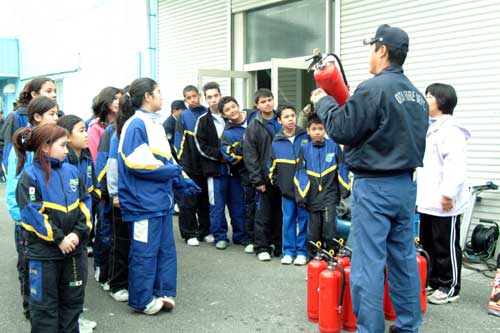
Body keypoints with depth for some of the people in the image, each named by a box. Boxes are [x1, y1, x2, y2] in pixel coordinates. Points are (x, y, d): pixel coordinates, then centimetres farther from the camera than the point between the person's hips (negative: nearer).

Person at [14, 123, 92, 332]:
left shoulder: (71, 171, 5)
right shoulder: (30, 176, -10)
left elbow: (84, 203, 4)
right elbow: (32, 214, -16)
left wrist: (79, 232, -9)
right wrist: (58, 239, -17)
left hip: (74, 249, 5)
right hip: (44, 253, -5)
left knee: (73, 300, 16)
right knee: (44, 304, 7)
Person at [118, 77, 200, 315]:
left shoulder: (155, 123, 14)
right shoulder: (136, 125, -13)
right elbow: (136, 164, -21)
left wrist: (180, 181, 6)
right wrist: (172, 171, -13)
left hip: (161, 197, 9)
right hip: (143, 200, -9)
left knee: (166, 248, 14)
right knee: (145, 251, 2)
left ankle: (163, 293, 25)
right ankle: (142, 300, 15)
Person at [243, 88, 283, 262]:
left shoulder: (281, 122, 8)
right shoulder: (254, 126, -1)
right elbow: (250, 155, -4)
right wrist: (257, 180, -9)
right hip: (265, 177, -3)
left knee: (281, 213, 10)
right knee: (263, 214, 3)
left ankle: (278, 245, 21)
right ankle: (262, 247, 13)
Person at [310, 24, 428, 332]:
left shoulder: (373, 88, -16)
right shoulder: (417, 95, 11)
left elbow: (341, 130, -13)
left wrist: (324, 102, 3)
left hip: (374, 186, -8)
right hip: (406, 183, 8)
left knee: (369, 262, -3)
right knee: (404, 257, 15)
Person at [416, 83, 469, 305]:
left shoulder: (450, 129, -13)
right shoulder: (429, 128, 18)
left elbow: (455, 165, -21)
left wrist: (448, 194, -22)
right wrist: (418, 194, 21)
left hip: (444, 203, -9)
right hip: (427, 201, 9)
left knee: (446, 247, 2)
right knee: (428, 244, 15)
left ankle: (450, 288, 14)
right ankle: (434, 282, 28)